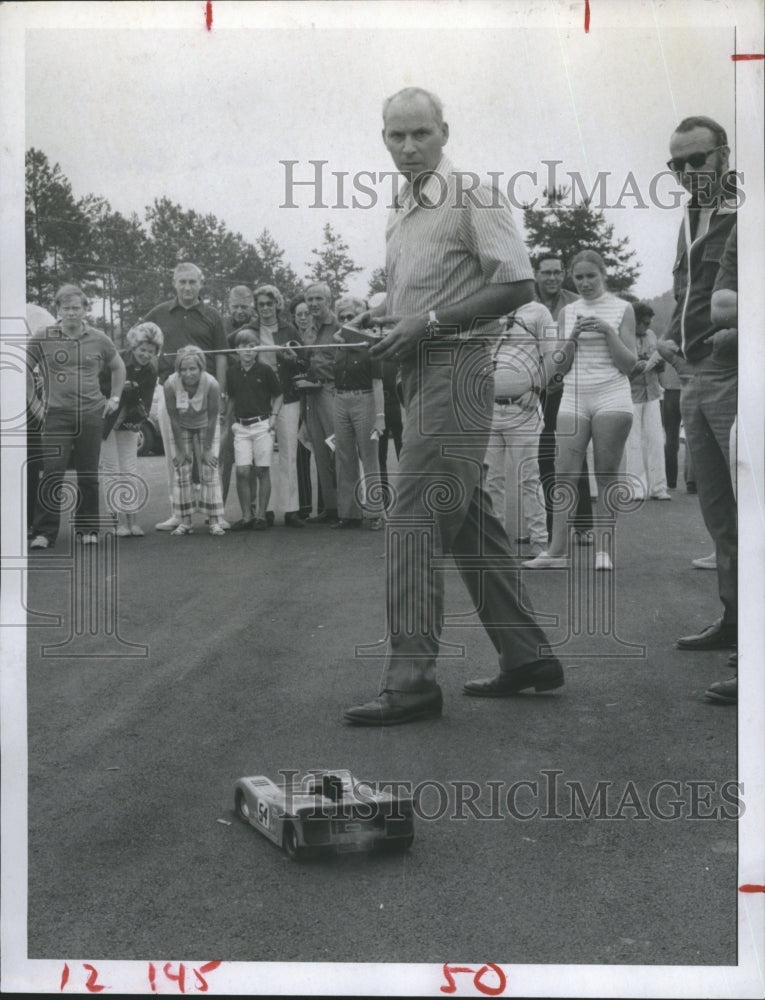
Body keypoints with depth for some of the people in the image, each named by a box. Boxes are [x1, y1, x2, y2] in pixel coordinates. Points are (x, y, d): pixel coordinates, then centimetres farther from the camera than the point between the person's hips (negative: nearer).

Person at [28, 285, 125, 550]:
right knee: (52, 474, -9)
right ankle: (44, 532, -6)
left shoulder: (98, 339, 6)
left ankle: (88, 529, 17)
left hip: (91, 415, 2)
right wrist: (33, 403, 3)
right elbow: (24, 370, 8)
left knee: (88, 476, 6)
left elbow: (118, 367, 22)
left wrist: (114, 398, 15)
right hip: (56, 415, -2)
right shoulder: (42, 338, 0)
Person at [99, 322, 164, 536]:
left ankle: (131, 519, 4)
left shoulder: (150, 373, -5)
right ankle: (120, 520, -4)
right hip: (105, 420, -4)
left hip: (128, 423, 4)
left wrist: (140, 412, -29)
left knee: (130, 470, 1)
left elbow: (146, 404, -8)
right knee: (111, 470, -4)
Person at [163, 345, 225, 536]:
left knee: (209, 470, -6)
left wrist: (207, 449, -16)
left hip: (205, 427, -1)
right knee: (181, 471, -4)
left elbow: (212, 418, -20)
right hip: (181, 428, 1)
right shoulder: (171, 384, -29)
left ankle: (214, 521, -3)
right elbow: (174, 419, -18)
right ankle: (184, 522, -1)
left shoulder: (211, 384, -31)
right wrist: (181, 449, -14)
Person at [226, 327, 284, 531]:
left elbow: (278, 395, 6)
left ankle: (261, 515, 7)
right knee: (242, 471, -5)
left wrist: (274, 416, -5)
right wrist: (231, 420, 10)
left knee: (262, 471, 0)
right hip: (241, 427, 3)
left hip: (262, 424, -2)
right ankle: (246, 516, 2)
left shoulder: (265, 370, -2)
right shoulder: (233, 372, 7)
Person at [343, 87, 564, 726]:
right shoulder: (402, 212, 19)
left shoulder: (472, 196, -8)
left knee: (415, 519, -13)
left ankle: (411, 678, -11)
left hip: (457, 365, -10)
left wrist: (431, 321, -17)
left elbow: (518, 284, -15)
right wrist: (385, 328, 8)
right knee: (469, 519, 12)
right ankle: (526, 656, 20)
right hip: (422, 372, 10)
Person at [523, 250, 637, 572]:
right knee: (565, 475, -7)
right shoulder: (567, 313, 14)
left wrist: (608, 331, -11)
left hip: (612, 397, -3)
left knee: (607, 476, -3)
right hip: (573, 398, 3)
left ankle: (602, 549, 1)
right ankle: (557, 549, -8)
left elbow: (629, 364, 1)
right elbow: (560, 366, 11)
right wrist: (572, 338, -6)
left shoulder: (622, 309, 6)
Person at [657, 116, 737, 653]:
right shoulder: (692, 218, 19)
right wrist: (673, 338, 13)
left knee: (745, 503, -9)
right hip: (697, 377, 9)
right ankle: (733, 618, 20)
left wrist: (737, 329, -24)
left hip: (733, 374, -9)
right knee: (716, 508, 12)